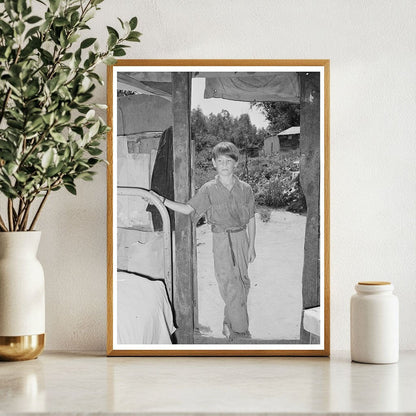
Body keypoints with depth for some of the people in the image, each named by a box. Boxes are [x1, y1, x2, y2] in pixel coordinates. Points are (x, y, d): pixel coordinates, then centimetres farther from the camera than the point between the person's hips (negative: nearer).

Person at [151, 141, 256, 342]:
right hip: (221, 240, -3)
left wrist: (251, 246, 5)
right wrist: (161, 200, -12)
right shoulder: (208, 190, -4)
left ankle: (229, 323, 24)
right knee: (230, 285, -4)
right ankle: (239, 329, 3)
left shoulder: (245, 189, 1)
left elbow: (251, 219, 6)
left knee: (242, 282, 8)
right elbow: (188, 209, -4)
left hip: (241, 237, 3)